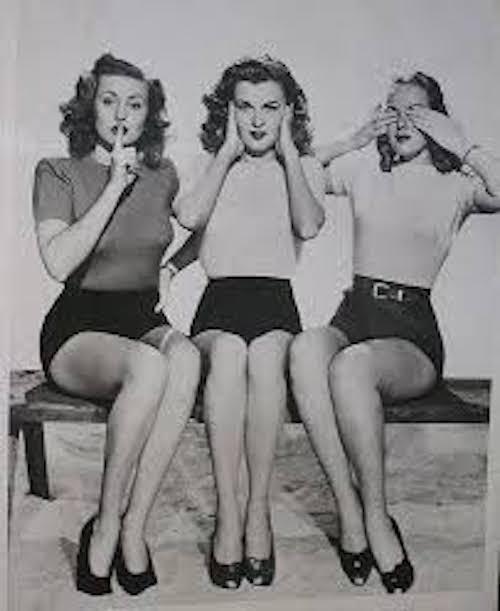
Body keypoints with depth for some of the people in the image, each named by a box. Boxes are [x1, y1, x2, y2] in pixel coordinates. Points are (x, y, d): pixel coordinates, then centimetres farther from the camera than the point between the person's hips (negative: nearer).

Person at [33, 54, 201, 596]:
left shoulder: (162, 175, 13)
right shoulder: (58, 173, 1)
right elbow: (58, 262, -15)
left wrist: (170, 263, 13)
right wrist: (114, 188, -14)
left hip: (144, 320, 4)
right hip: (78, 328, -3)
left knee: (185, 357, -34)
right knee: (150, 365, -38)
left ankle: (130, 526, -25)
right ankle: (105, 528, -20)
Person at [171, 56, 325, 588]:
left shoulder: (304, 167, 18)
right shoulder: (209, 162, 19)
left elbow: (309, 225, -6)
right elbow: (189, 216, -5)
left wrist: (287, 153, 1)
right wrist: (229, 152, 2)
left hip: (275, 297, 0)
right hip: (219, 298, 0)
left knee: (265, 353, -35)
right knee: (228, 350, -35)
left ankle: (259, 509, -25)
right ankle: (227, 513, -29)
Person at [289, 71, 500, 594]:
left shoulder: (456, 184, 11)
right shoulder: (364, 171, 19)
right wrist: (354, 141, 8)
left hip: (412, 331, -2)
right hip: (354, 313, 3)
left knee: (351, 364, -38)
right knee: (306, 346, -35)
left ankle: (375, 518, -21)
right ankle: (348, 510, -29)